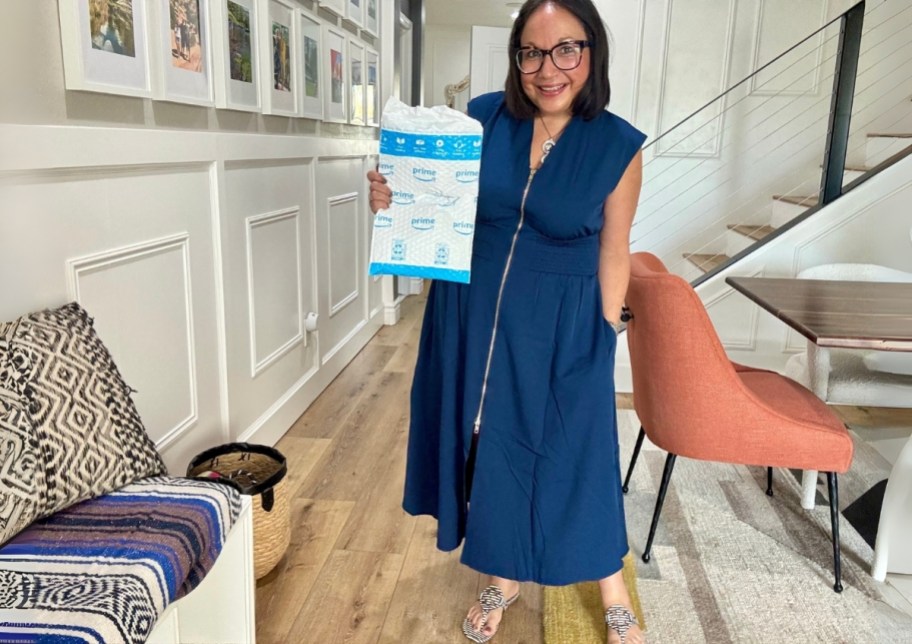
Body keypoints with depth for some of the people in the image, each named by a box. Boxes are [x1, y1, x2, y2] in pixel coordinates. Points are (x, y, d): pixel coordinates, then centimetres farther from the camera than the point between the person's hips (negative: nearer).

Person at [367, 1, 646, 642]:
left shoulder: (618, 145, -8)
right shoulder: (482, 117, -4)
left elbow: (613, 250, -2)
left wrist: (606, 336, -2)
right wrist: (393, 199, -15)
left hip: (562, 325, -2)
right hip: (473, 311, 3)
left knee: (577, 451, 9)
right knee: (486, 441, 14)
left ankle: (615, 593, 35)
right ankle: (504, 577, 40)